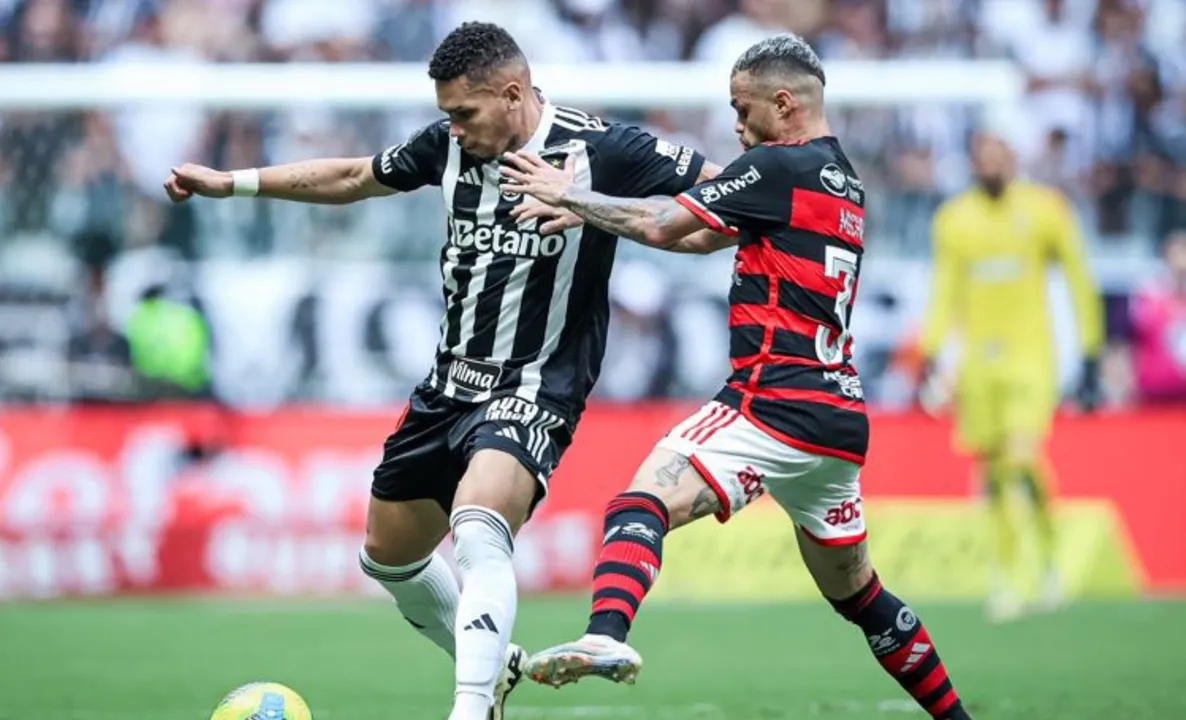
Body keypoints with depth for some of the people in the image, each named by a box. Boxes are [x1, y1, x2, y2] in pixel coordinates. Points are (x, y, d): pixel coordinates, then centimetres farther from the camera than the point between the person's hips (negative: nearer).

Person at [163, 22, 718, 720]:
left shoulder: (599, 149, -16)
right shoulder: (452, 143, 1)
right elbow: (354, 177, 18)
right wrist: (232, 182, 18)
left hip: (535, 388, -8)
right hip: (451, 385, 8)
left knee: (478, 531, -33)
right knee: (388, 556, 18)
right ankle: (492, 663, 42)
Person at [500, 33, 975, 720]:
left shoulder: (780, 168, -5)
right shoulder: (843, 180, 21)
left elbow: (661, 225, -9)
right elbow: (703, 236, 23)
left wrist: (571, 194, 4)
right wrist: (592, 212, 18)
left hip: (777, 403, -9)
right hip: (840, 422, 9)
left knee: (641, 503, -24)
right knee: (858, 594, 22)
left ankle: (607, 634, -48)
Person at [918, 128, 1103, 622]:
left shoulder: (1043, 209, -1)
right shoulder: (953, 220, 5)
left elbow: (1080, 282, 4)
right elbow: (945, 294, 10)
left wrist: (1092, 359, 2)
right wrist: (929, 353, -2)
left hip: (1030, 354, -3)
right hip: (978, 356, 3)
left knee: (1024, 461, -18)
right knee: (994, 474, 1)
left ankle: (1049, 556, 5)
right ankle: (1004, 574, 14)